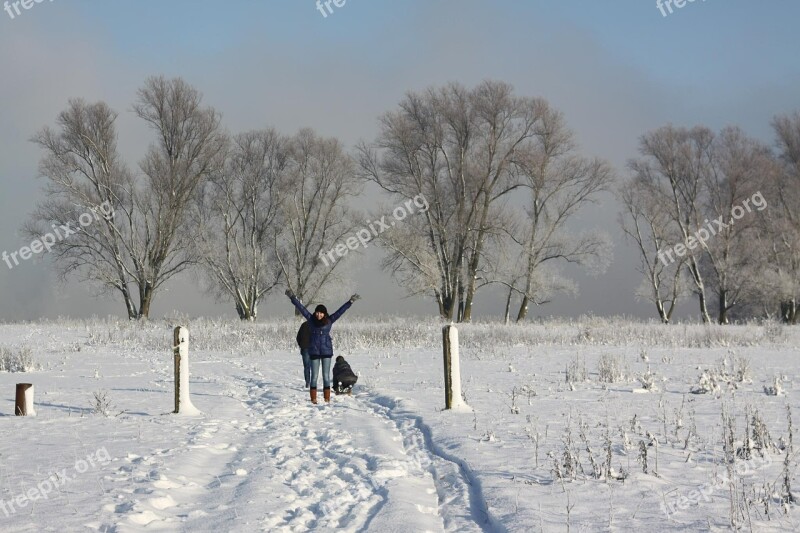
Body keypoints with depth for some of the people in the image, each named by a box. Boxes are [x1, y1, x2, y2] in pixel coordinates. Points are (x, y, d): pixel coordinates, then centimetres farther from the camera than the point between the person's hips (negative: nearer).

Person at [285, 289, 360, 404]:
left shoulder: (329, 320, -1)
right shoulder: (311, 319, 1)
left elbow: (340, 311, -1)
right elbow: (301, 308, 0)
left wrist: (350, 302, -6)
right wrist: (292, 297, -2)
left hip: (327, 351, 0)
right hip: (314, 351, 0)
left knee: (326, 376, 4)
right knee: (314, 376, 3)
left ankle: (327, 398, 8)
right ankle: (313, 398, 6)